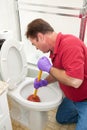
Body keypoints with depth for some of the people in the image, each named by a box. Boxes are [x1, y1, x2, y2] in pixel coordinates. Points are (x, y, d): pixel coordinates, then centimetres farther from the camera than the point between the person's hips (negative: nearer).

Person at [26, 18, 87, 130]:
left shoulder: (70, 44, -32)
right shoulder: (56, 48, -3)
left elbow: (75, 81, -39)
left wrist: (49, 68, -26)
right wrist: (44, 82, -3)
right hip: (72, 97, 9)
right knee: (61, 118, 25)